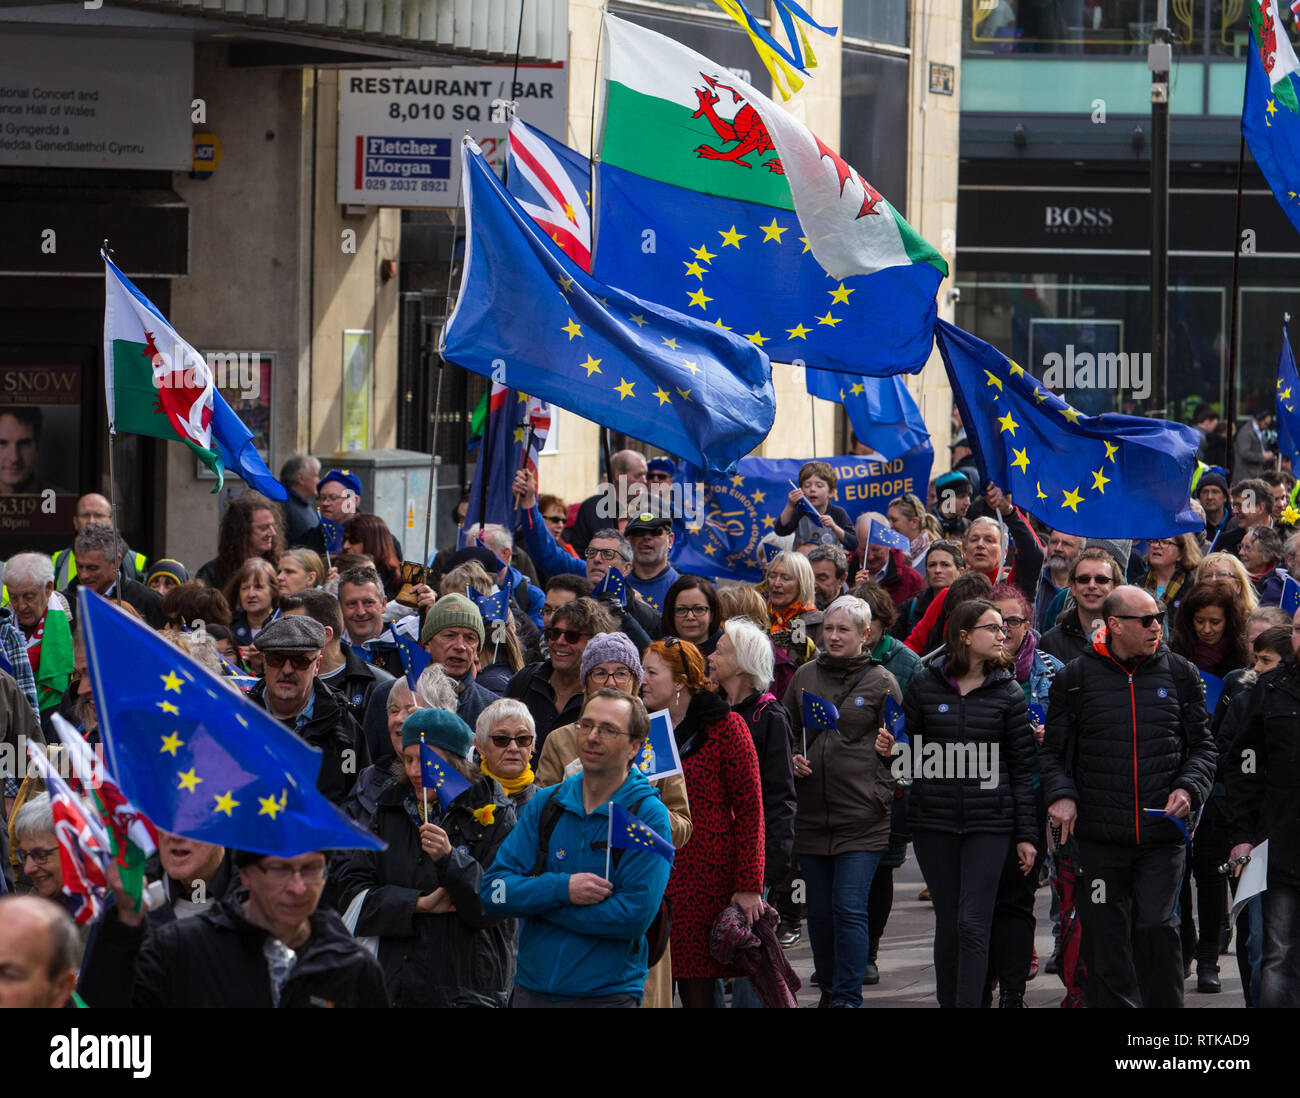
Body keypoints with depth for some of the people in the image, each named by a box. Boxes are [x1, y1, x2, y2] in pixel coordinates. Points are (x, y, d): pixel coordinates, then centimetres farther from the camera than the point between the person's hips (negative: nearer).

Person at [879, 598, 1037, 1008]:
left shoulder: (1007, 693, 3)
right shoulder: (925, 684, 4)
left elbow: (1021, 767, 5)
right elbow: (909, 752, 12)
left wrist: (1026, 835, 2)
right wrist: (890, 750, -12)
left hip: (988, 822, -1)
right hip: (933, 821, 1)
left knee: (973, 924, -9)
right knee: (948, 923, 6)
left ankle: (969, 1002, -11)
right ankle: (947, 1002, 17)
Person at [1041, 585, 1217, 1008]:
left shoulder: (1178, 674, 8)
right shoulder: (1076, 678, 4)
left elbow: (1202, 746, 14)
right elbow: (1053, 750, 10)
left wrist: (1189, 788, -4)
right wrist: (1060, 794, -7)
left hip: (1163, 836, 0)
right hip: (1100, 835, 0)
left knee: (1156, 926, -12)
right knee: (1105, 938, 2)